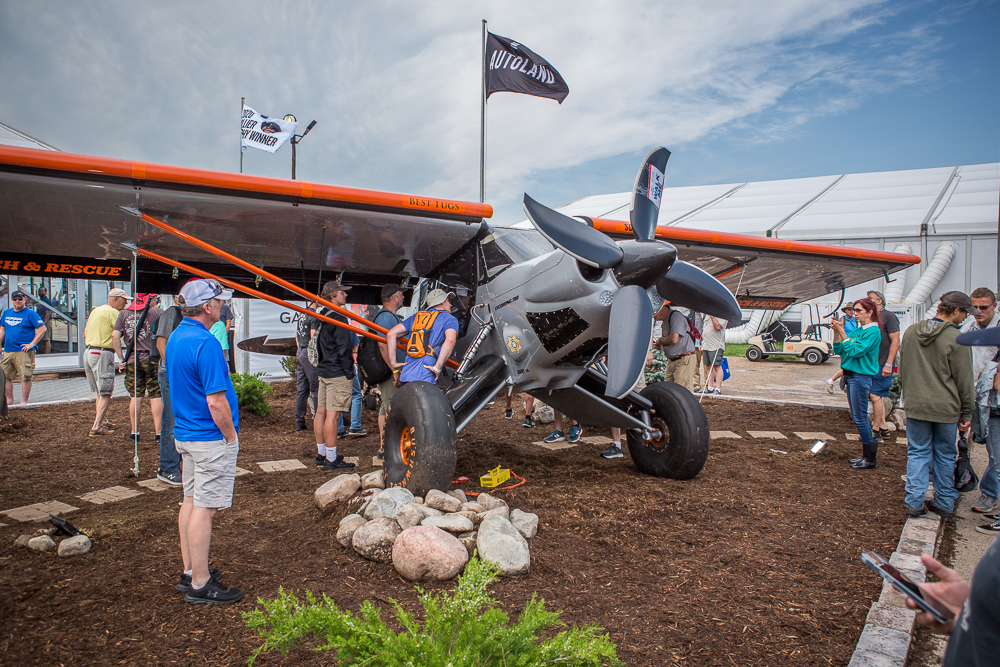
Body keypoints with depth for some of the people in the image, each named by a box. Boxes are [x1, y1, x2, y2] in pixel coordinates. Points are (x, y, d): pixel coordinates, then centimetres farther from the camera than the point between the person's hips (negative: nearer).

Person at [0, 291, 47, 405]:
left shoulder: (30, 313, -4)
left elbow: (42, 329, -10)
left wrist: (32, 343, -13)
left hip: (24, 352, -6)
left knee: (25, 376, -5)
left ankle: (24, 401, 2)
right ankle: (9, 400, 22)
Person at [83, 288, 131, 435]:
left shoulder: (95, 310, 17)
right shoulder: (113, 312, -10)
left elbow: (85, 334, 21)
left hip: (88, 352, 9)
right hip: (103, 354, -9)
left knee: (100, 391, 20)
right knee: (106, 393, -5)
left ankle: (100, 421, 28)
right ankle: (96, 427, -9)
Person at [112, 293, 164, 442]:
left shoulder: (124, 313, 7)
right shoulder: (157, 312, -5)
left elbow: (115, 336, 0)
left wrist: (121, 358, 4)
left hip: (132, 361, 4)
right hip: (152, 359, -3)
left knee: (136, 396, 12)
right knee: (156, 395, 2)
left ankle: (134, 432, 20)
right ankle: (158, 433, 2)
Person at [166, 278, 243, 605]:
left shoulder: (175, 337, 9)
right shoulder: (205, 343, -22)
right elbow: (216, 401, -24)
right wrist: (231, 436, -11)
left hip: (185, 433, 10)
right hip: (211, 438, -10)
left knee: (191, 501, 17)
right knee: (204, 508, -2)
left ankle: (190, 572, 29)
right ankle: (200, 585, 8)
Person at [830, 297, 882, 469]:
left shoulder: (873, 331, -12)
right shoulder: (857, 330, 12)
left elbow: (854, 351, -21)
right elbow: (838, 350, 9)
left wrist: (841, 331, -18)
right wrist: (836, 331, -2)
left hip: (861, 377, -9)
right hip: (851, 376, 9)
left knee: (860, 417, -4)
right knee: (856, 416, 14)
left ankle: (869, 458, 6)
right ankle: (867, 454, 25)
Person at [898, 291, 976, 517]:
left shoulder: (912, 332, 2)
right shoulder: (956, 339, -13)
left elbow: (902, 370, 12)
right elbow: (964, 381, -7)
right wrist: (966, 414, 2)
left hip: (915, 406, 3)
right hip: (946, 409, -3)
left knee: (917, 453, 10)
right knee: (945, 456, 12)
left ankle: (914, 503, 9)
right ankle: (944, 503, 22)